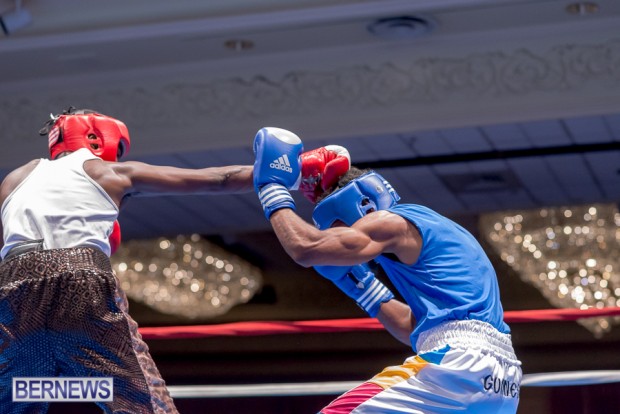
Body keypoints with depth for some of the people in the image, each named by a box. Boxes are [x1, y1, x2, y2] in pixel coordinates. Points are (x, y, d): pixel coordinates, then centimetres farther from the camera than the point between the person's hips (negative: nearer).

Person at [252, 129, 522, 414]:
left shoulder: (393, 222, 2)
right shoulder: (433, 230, 29)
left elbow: (305, 249, -6)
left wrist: (273, 187, 9)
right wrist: (358, 283, 33)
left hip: (459, 360, -10)